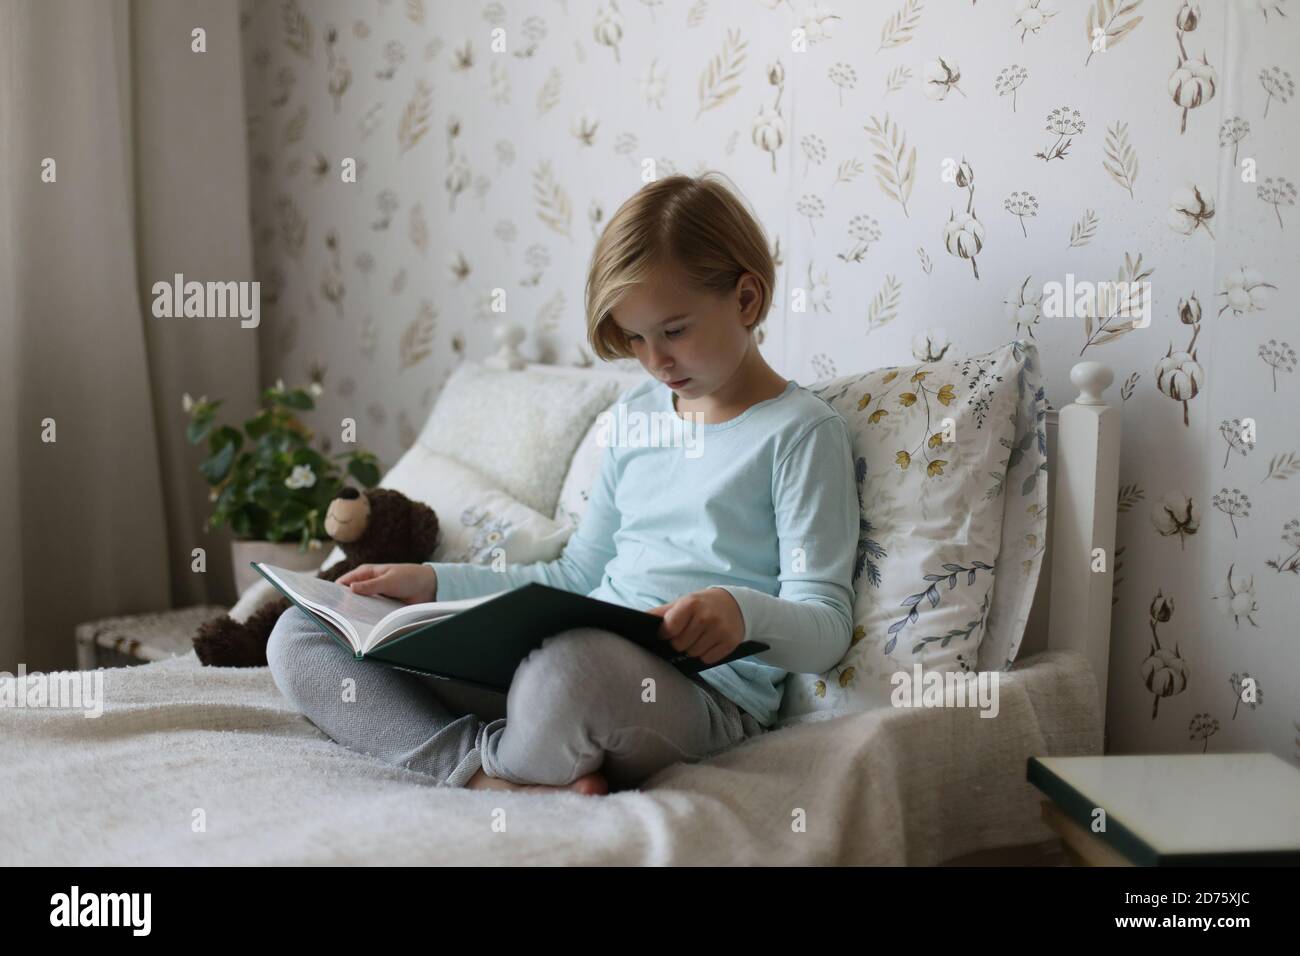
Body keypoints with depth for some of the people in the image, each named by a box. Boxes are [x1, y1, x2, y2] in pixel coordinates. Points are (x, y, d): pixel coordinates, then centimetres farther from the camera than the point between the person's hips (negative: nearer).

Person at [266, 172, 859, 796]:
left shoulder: (801, 431, -2)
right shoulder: (635, 414, 20)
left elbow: (826, 628, -8)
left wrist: (741, 610, -31)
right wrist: (433, 583, 16)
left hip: (700, 692, -7)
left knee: (569, 662, -44)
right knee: (299, 635, -2)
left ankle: (504, 767, -10)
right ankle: (490, 771, -22)